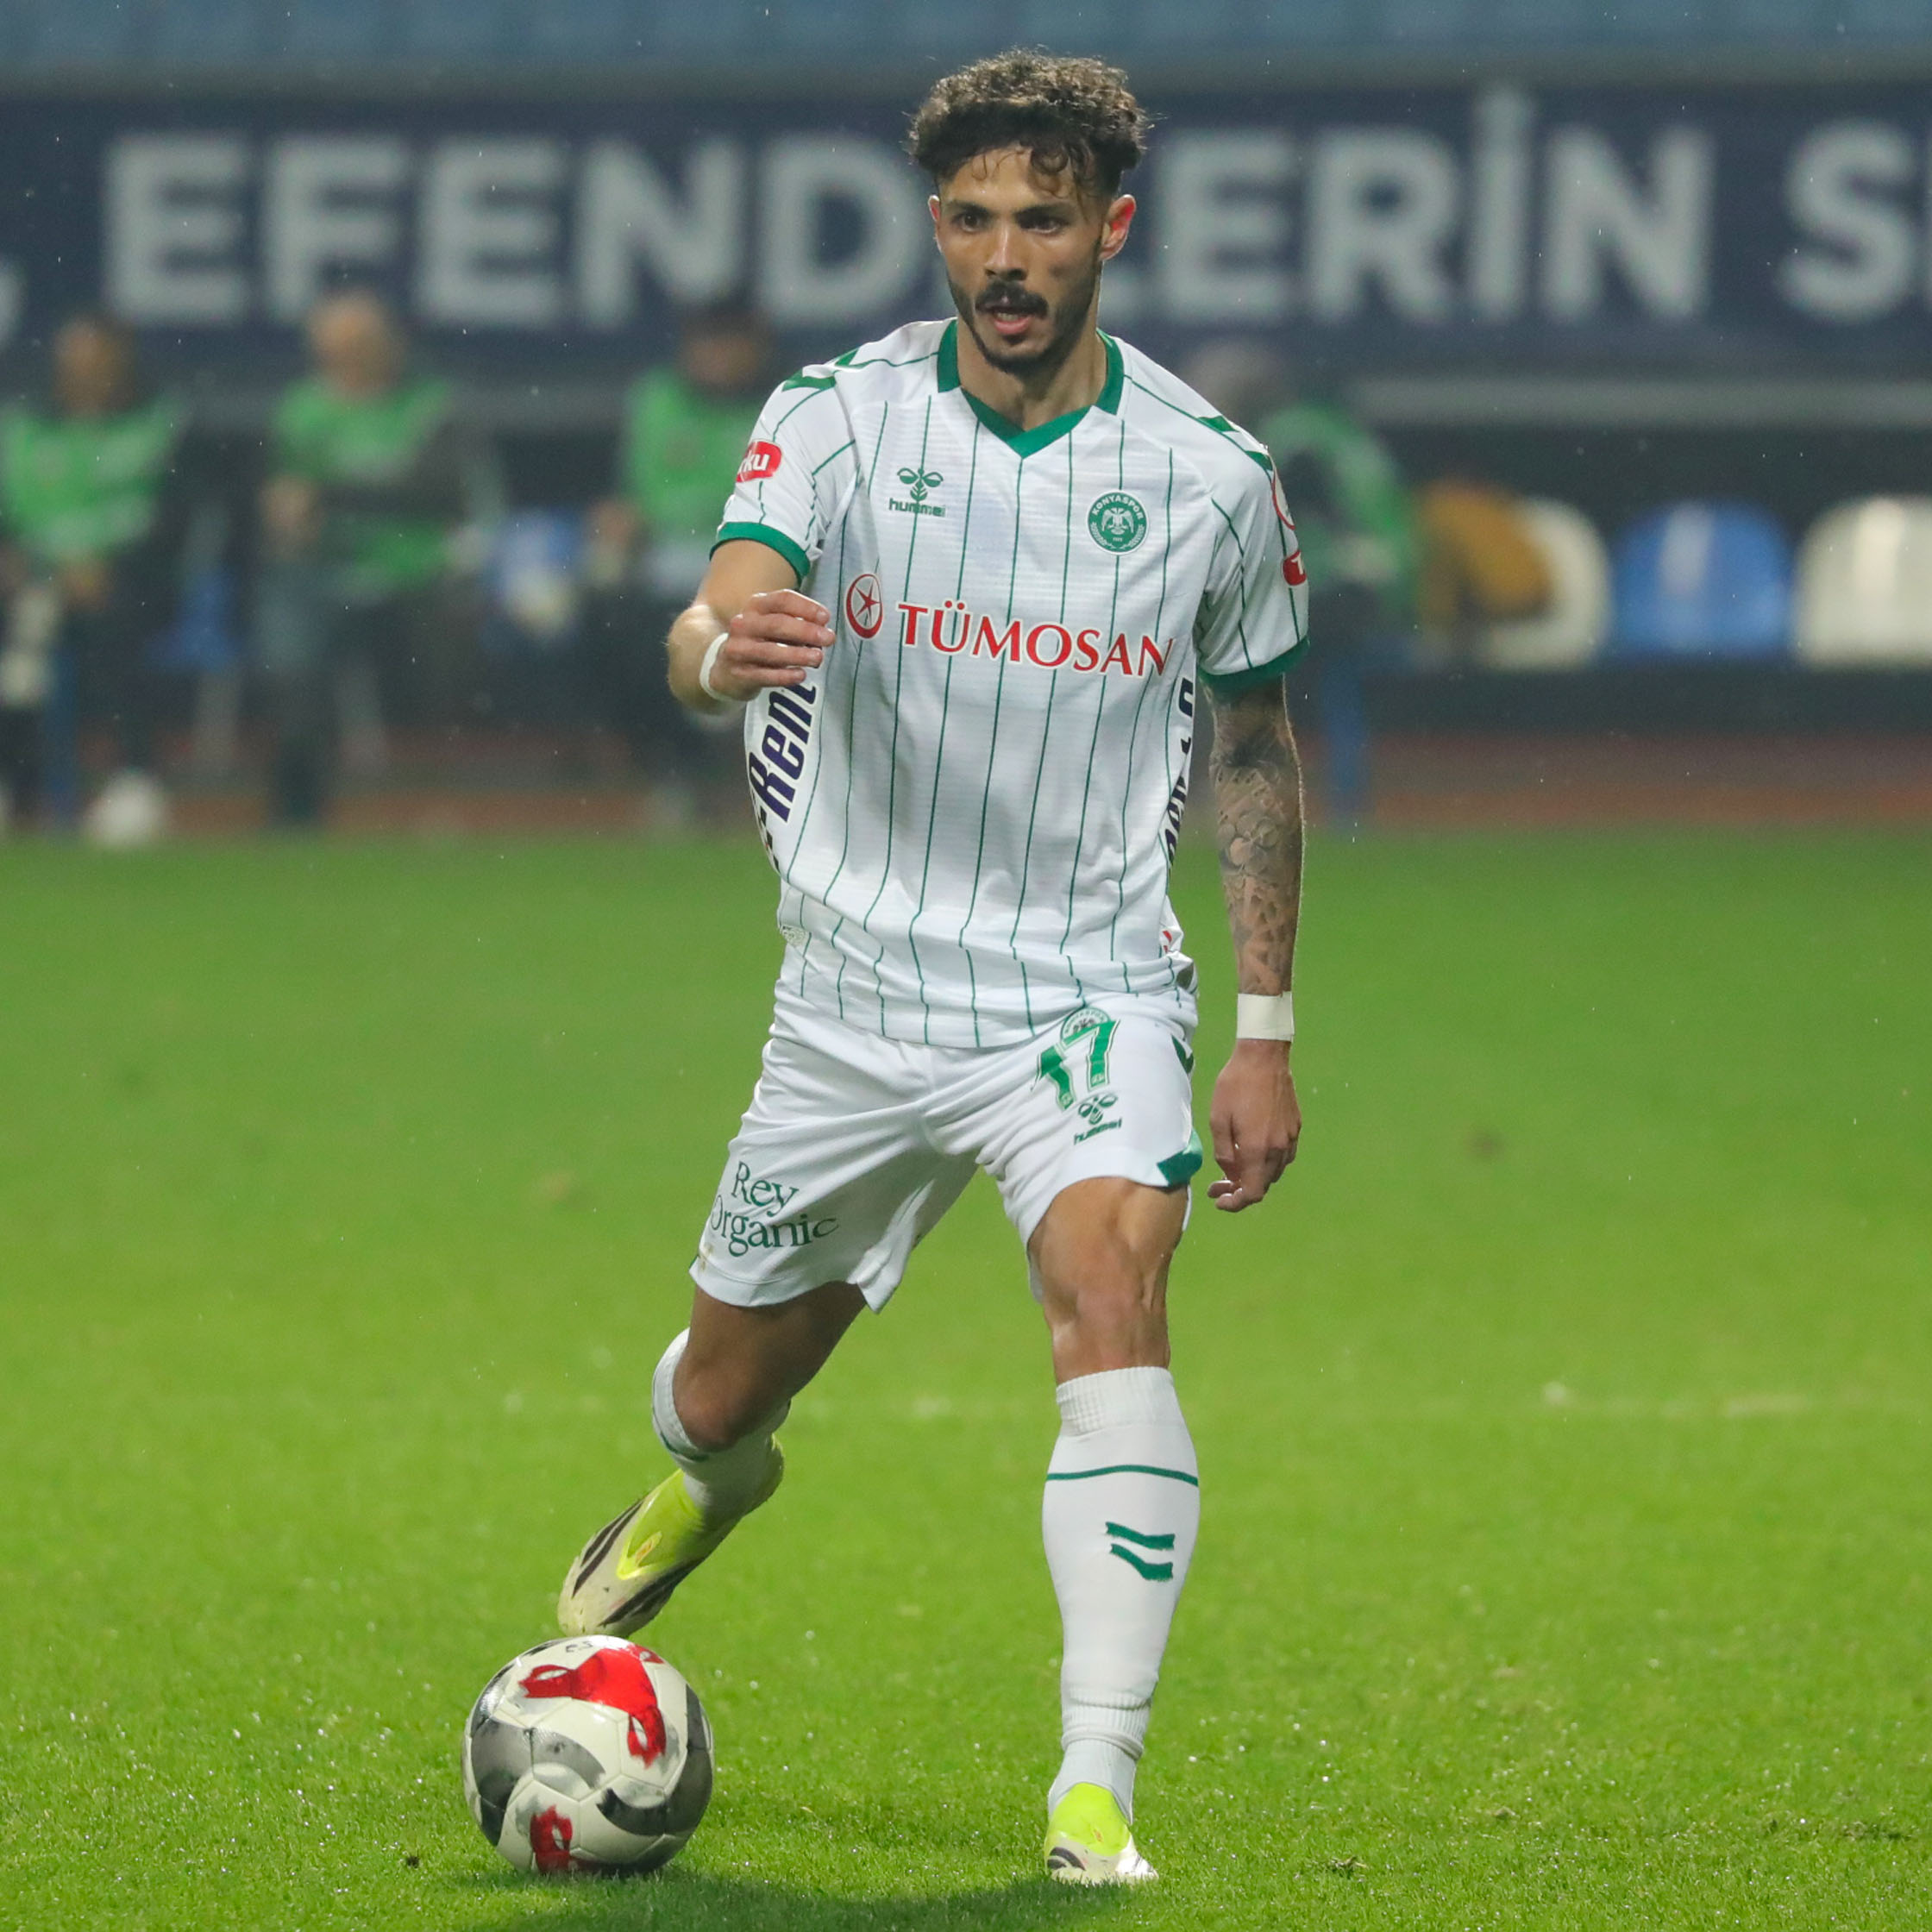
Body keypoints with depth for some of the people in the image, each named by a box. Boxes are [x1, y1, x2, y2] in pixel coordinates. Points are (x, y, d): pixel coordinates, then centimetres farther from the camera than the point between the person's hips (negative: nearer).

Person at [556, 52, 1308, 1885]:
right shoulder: (840, 415, -8)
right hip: (857, 994, 1)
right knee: (723, 1393, 13)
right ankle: (704, 1489, 54)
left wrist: (1267, 1030, 7)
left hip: (1088, 994, -1)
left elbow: (1254, 746, 9)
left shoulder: (1210, 474, -4)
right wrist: (723, 645, -51)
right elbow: (719, 618, -25)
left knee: (1114, 1314, -27)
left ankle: (1094, 1788, -28)